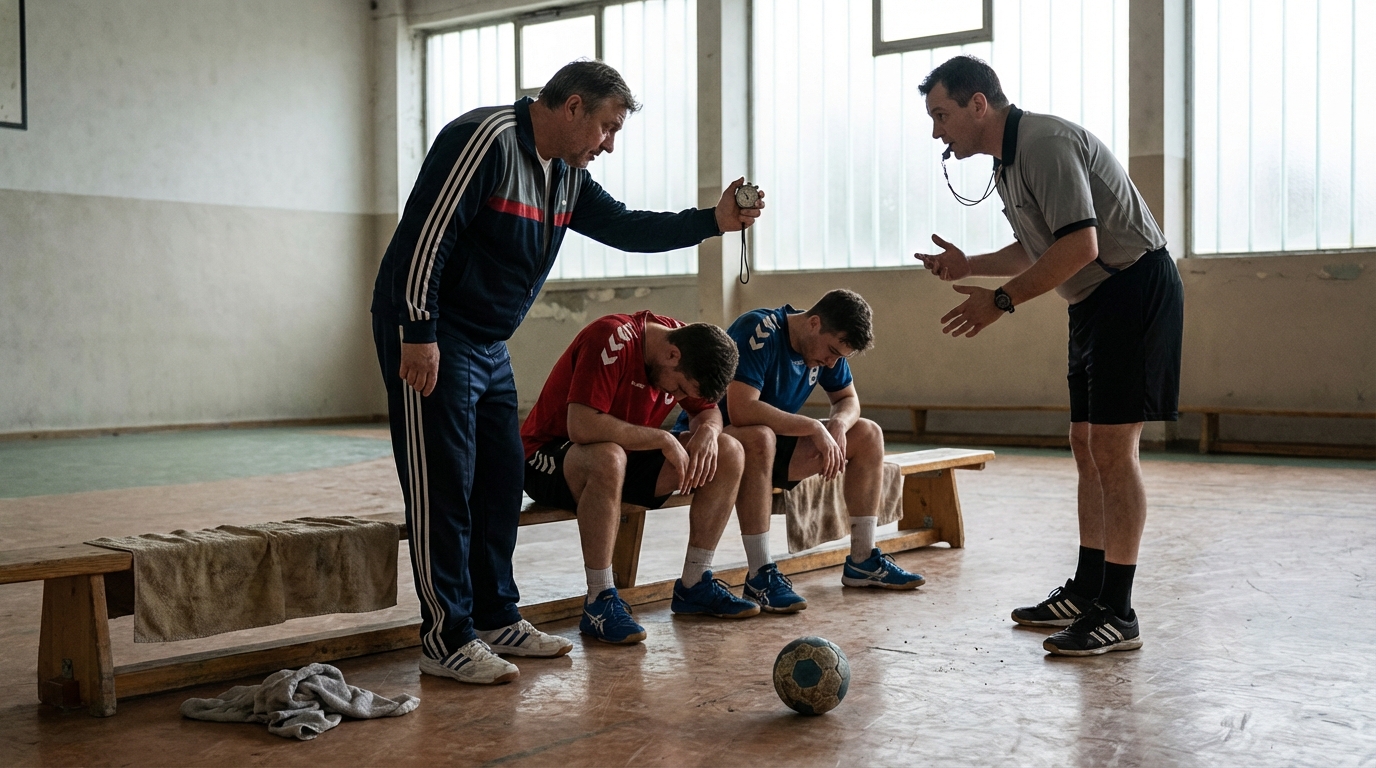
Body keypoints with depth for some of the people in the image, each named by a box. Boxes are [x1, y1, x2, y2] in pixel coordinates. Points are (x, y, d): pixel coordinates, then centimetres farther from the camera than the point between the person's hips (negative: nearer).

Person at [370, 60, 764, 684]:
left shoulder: (566, 176, 12)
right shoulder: (485, 139, -17)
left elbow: (624, 227, 18)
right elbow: (425, 233, -22)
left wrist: (714, 221, 7)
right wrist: (419, 334, -24)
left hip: (489, 346, 10)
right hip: (430, 335, -10)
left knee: (501, 480, 10)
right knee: (442, 486, -8)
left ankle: (496, 619, 21)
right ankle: (447, 640, -1)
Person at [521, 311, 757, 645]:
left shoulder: (687, 343, -4)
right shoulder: (612, 339, -27)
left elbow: (707, 410, 9)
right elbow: (581, 427, -36)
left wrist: (708, 431, -15)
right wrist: (663, 439, -29)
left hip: (628, 453, 7)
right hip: (548, 460, -7)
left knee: (729, 454, -7)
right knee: (609, 458, -42)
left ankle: (694, 586, 1)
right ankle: (599, 603, -32)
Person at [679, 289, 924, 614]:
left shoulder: (827, 344, -1)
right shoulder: (760, 331, -26)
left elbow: (848, 399, 10)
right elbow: (741, 411, -36)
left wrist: (839, 424, -15)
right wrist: (815, 429, -32)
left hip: (771, 439, 8)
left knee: (868, 434, -2)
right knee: (760, 438, -41)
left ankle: (862, 562, 1)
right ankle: (760, 575, -35)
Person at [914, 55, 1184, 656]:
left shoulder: (1045, 143, -19)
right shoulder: (1009, 160, 13)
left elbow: (1080, 246, -28)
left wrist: (1001, 300, -21)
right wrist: (968, 266, 13)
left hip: (1136, 288, -10)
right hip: (1097, 303, 10)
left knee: (1112, 449, -11)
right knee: (1087, 445, 12)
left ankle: (1117, 615, -6)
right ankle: (1085, 593, 21)